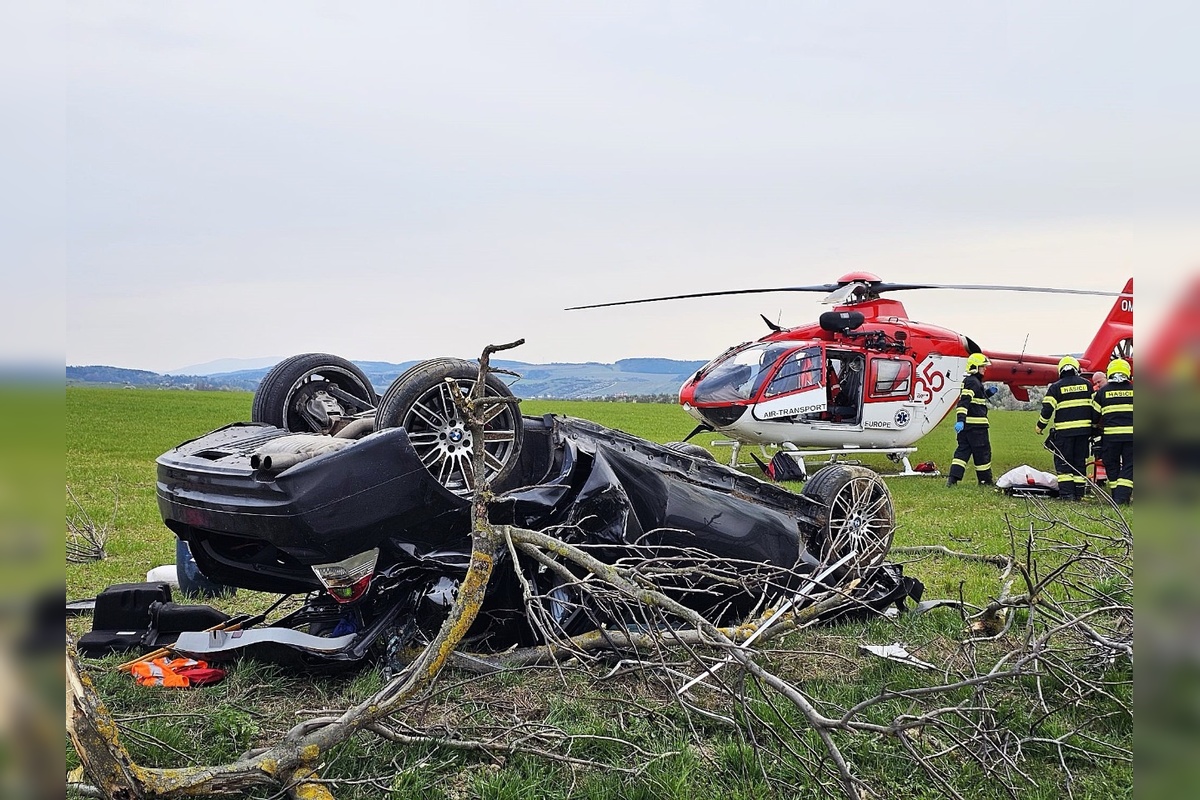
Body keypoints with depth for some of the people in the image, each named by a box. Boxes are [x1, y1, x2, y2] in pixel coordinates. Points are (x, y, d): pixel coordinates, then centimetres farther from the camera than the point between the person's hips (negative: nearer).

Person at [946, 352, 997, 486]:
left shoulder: (968, 380, 19)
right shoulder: (972, 382, -13)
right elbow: (964, 401, -25)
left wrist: (988, 392, 19)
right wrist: (961, 420, -33)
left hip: (966, 424, 10)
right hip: (976, 424, -10)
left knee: (963, 449, 6)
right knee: (982, 451, 3)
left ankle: (952, 478, -2)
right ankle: (985, 480, 13)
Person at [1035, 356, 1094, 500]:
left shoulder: (1055, 387, -3)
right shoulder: (1086, 384, 8)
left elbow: (1047, 409, -7)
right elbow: (1094, 407, 11)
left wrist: (1040, 426, 7)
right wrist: (1094, 428, 21)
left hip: (1064, 431, -3)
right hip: (1084, 429, 3)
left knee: (1063, 462, 2)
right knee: (1080, 462, 10)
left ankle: (1066, 493, -5)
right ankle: (1079, 493, 11)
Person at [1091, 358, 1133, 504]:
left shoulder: (1102, 391, 2)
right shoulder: (1133, 390, 3)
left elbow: (1094, 414, 9)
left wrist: (1095, 427, 28)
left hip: (1110, 434, 0)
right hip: (1131, 434, 0)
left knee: (1112, 466, 11)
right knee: (1128, 465, 3)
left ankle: (1116, 496, 13)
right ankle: (1123, 496, -8)